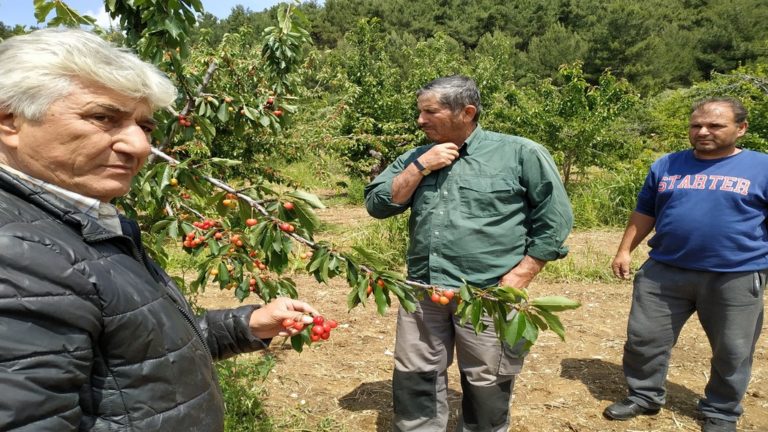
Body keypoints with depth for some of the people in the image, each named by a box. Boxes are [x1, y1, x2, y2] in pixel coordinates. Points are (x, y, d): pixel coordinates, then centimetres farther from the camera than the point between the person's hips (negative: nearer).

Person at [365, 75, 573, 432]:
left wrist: (515, 281, -10)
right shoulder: (415, 157, 11)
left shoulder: (521, 154, -4)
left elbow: (555, 220, -4)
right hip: (422, 292, 4)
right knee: (414, 379, 14)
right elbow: (377, 204, 5)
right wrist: (420, 167, -8)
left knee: (486, 388, 12)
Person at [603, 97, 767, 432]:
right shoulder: (667, 165, 7)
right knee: (644, 338, 7)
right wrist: (625, 250, 9)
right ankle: (643, 397, 28)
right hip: (664, 272, 2)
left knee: (732, 352, 12)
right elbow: (644, 213, 13)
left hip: (737, 277, -2)